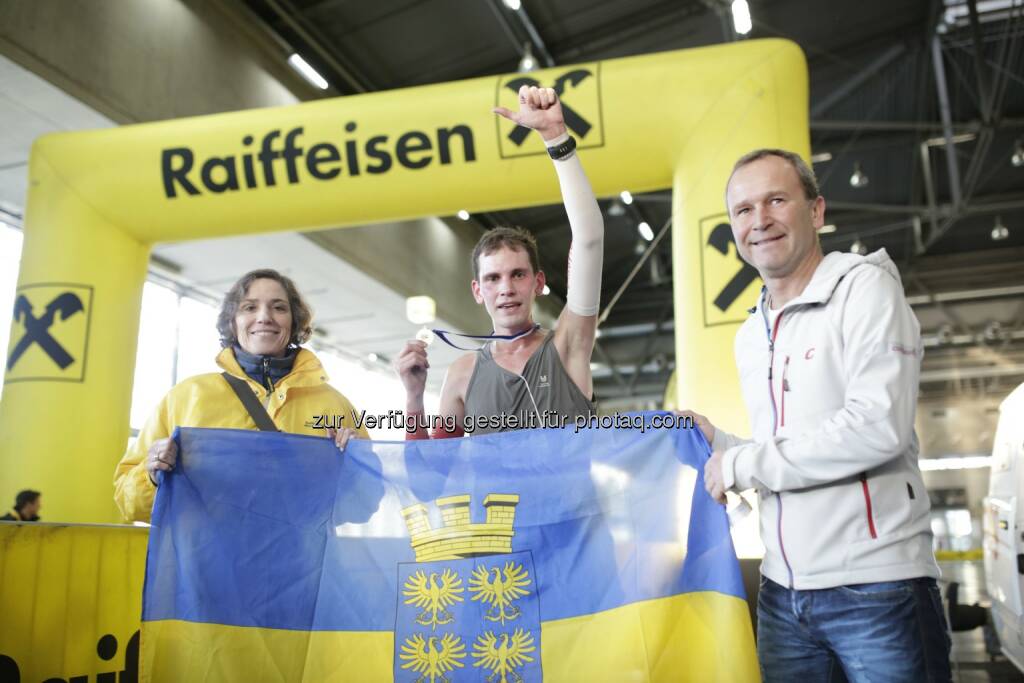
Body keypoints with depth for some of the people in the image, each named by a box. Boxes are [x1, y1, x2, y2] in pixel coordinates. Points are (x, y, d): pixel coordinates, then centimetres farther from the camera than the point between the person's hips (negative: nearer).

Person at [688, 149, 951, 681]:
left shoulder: (864, 287, -7)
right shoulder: (749, 338, 14)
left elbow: (879, 426, -20)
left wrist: (741, 464, -13)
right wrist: (717, 443, 4)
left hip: (876, 587, -6)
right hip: (782, 593, 7)